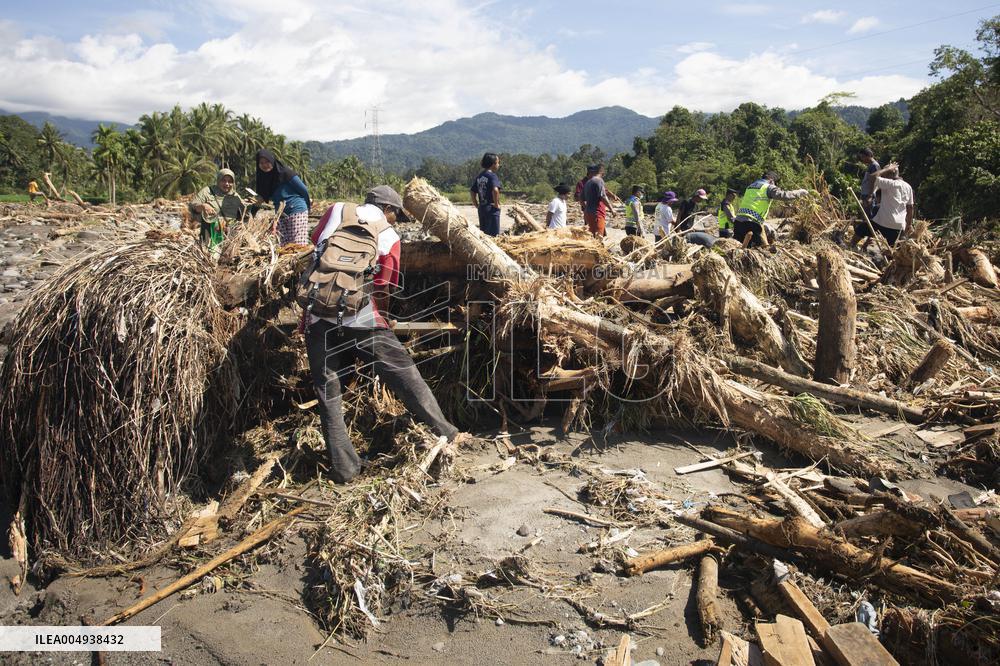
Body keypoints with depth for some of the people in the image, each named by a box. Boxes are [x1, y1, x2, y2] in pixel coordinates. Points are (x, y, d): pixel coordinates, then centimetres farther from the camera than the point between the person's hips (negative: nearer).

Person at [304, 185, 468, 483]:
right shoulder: (388, 236, 5)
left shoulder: (336, 210, 9)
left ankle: (343, 469, 14)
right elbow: (383, 287, 5)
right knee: (405, 376, 12)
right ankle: (446, 433, 22)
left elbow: (315, 242, 11)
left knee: (328, 393, 11)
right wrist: (383, 317, 22)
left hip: (318, 316, 2)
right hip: (362, 318, -2)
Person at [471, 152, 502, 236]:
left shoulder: (479, 176, 11)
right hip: (491, 208, -7)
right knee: (493, 234, -2)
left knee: (483, 234, 13)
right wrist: (497, 204, -16)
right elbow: (495, 190, -27)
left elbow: (473, 192, 12)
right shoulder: (492, 175, -11)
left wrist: (477, 206, 17)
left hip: (481, 208, 7)